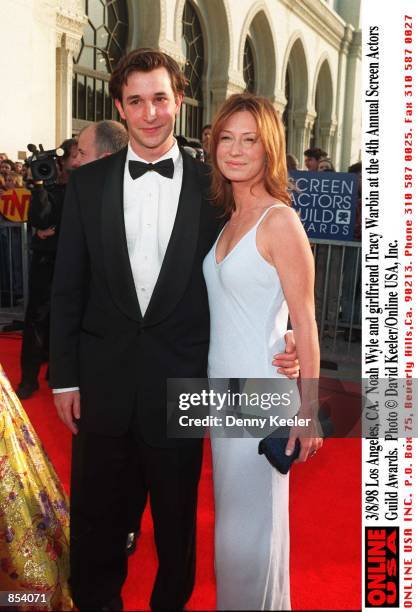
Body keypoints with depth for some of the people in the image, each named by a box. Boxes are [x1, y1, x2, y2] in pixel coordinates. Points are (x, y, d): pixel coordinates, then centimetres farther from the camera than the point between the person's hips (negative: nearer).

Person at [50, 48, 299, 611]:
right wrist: (65, 376, 0)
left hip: (180, 381, -1)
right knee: (96, 516, 17)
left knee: (176, 516, 18)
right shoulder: (87, 183, 2)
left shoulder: (212, 186, -2)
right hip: (102, 382, 1)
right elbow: (68, 287, 2)